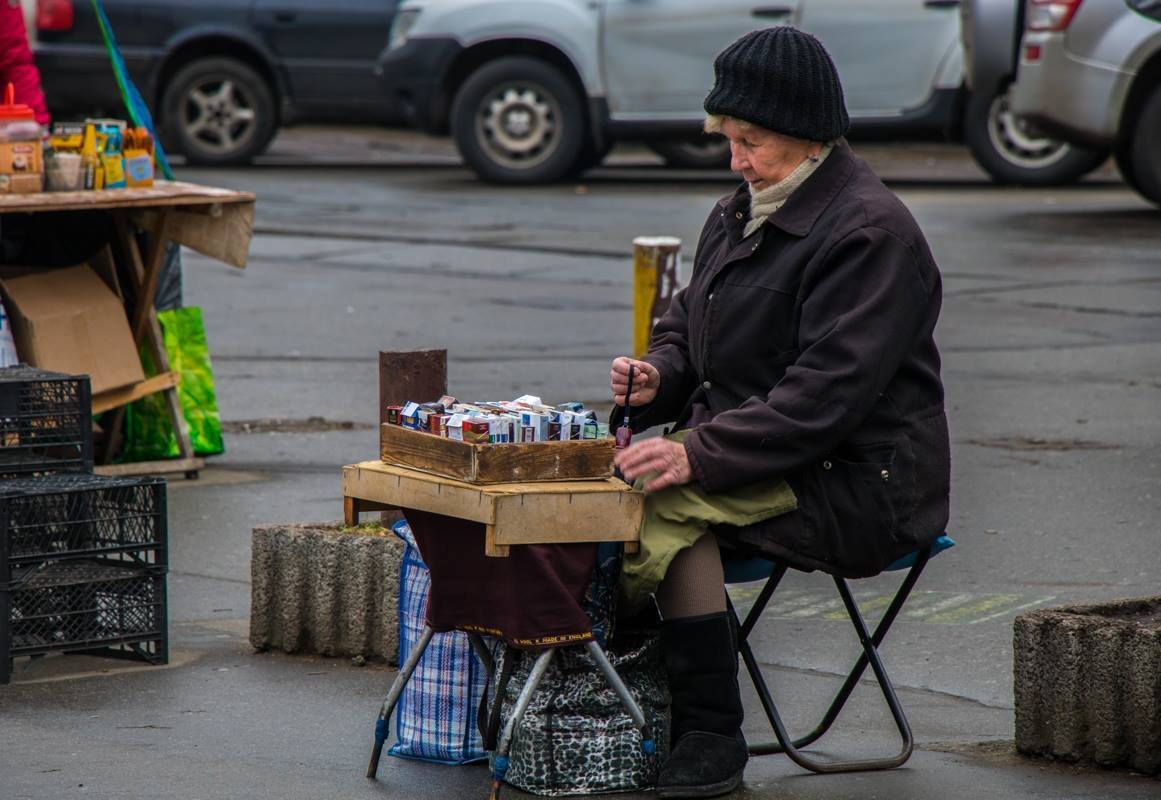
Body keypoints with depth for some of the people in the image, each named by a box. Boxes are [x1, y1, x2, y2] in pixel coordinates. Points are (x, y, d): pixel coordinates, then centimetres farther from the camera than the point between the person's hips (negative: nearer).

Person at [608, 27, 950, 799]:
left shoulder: (870, 232, -15)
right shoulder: (740, 214, 14)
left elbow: (827, 395, -24)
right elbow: (689, 325, 24)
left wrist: (701, 454, -30)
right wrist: (659, 377, -1)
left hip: (864, 487, -9)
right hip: (774, 462, 9)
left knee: (673, 503, -30)